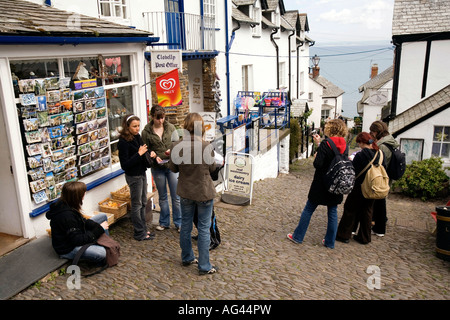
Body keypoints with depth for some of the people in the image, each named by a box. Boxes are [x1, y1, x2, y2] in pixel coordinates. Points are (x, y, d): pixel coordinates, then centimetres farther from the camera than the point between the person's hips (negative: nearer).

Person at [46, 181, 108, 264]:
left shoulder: (65, 204, -6)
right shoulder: (66, 215, -34)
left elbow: (82, 221, 8)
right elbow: (78, 240, -29)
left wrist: (97, 226, -8)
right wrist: (99, 229, -21)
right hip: (67, 249, -10)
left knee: (103, 216, 11)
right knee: (102, 253, -31)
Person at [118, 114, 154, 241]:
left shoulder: (137, 137, 3)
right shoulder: (123, 142, -20)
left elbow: (144, 150, 20)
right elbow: (124, 165, -22)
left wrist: (150, 153, -2)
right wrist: (139, 154, -25)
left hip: (142, 173, 8)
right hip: (133, 176, -8)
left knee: (143, 202, 17)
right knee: (136, 204, 4)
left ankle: (143, 229, 31)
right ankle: (139, 233, 17)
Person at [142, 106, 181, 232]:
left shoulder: (170, 127, -1)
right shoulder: (146, 132, -4)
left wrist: (172, 150, -19)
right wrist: (154, 157, -16)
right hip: (157, 168, 0)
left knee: (176, 196, 5)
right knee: (162, 197, 15)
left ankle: (178, 222, 19)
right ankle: (164, 222, 30)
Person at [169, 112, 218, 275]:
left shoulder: (177, 146, -12)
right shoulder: (207, 146, -20)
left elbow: (173, 168, 0)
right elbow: (212, 168, -5)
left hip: (185, 191, 3)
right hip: (204, 192, -3)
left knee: (186, 225, 20)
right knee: (204, 228, 8)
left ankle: (187, 257, 37)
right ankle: (204, 266, 17)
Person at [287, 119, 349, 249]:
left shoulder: (325, 145, -17)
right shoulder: (344, 145, 1)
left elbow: (318, 164, -22)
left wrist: (316, 157, 0)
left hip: (321, 184, -5)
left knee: (308, 209, 8)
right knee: (333, 212, 13)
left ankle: (298, 236, 17)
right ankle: (330, 242, 20)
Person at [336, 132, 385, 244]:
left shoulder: (360, 156, -20)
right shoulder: (379, 154, -2)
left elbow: (353, 172, -16)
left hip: (359, 188, -6)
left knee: (350, 210, 8)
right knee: (367, 211, 15)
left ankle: (344, 235, 15)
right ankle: (365, 237, 24)